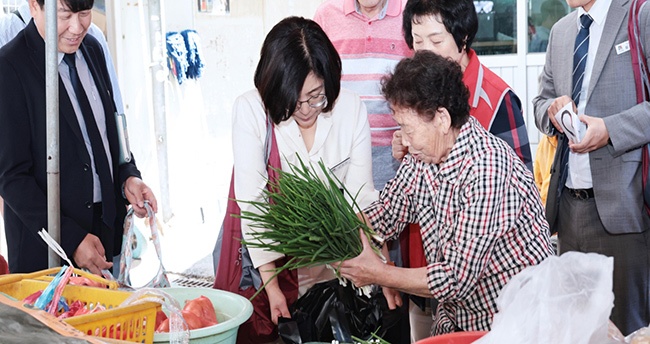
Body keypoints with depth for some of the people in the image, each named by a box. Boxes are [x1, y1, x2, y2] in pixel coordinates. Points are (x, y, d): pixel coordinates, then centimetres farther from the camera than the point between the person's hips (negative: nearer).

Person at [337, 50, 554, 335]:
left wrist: (378, 274, -17)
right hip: (456, 319, 7)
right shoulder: (421, 158, 0)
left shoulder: (487, 168, -26)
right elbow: (381, 217, 10)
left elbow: (457, 279, -25)